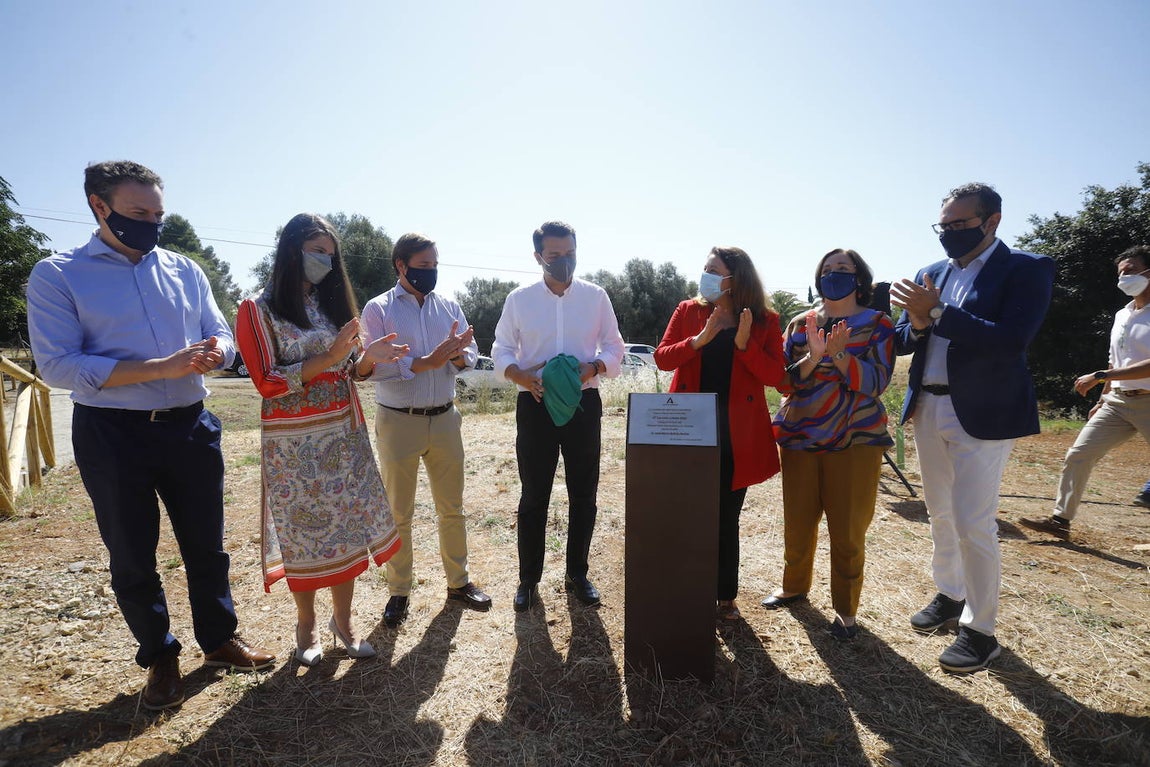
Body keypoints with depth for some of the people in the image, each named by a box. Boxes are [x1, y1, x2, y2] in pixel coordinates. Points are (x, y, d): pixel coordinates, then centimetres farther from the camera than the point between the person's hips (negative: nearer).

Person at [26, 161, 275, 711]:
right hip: (112, 436, -3)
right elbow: (58, 366, -13)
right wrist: (162, 367, -24)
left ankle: (218, 639, 35)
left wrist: (216, 350, -15)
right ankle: (159, 657, 34)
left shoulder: (184, 270, 7)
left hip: (190, 427, 3)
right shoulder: (56, 276, -5)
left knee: (206, 546, 15)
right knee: (132, 559, 13)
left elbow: (220, 335, 11)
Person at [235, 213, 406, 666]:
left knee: (347, 526, 7)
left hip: (344, 435, 5)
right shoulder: (258, 311, -5)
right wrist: (329, 357, -20)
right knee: (304, 532, 6)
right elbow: (267, 382, -11)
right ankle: (306, 625, 28)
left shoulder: (330, 304, 12)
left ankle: (343, 620, 24)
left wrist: (366, 356, -7)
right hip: (294, 442, -4)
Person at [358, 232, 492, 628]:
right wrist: (426, 362, -24)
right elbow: (372, 366, -15)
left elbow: (471, 355, 4)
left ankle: (458, 581, 31)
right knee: (398, 513, 9)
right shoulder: (378, 309, -4)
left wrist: (459, 355, -19)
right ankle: (398, 592, 26)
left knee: (452, 507, 13)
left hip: (445, 418, 4)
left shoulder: (449, 306, 7)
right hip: (398, 421, -3)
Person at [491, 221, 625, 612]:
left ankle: (577, 574, 28)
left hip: (584, 403, 1)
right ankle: (529, 579, 23)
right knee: (534, 496, 7)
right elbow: (501, 349, 4)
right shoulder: (519, 299, 1)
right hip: (535, 404, -1)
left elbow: (614, 347, 6)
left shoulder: (596, 296, 3)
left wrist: (593, 367, -15)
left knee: (583, 494, 10)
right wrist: (520, 375, -17)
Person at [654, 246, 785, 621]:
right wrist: (699, 340, -19)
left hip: (736, 436, -1)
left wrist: (745, 344, -20)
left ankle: (725, 596, 28)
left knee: (726, 519, 11)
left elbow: (775, 376, -6)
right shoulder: (688, 311, 5)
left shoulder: (764, 320, 1)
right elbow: (662, 358, -4)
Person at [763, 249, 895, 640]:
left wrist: (838, 353, -23)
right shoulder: (801, 324, 7)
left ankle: (845, 610, 19)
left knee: (848, 531, 1)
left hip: (855, 440, -2)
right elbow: (786, 383, 0)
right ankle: (794, 586, 33)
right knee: (797, 524, 10)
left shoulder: (878, 324, 2)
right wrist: (814, 356, -18)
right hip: (800, 438, 2)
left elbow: (875, 382, -10)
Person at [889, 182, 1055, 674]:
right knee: (940, 514, 17)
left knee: (974, 524, -3)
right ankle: (949, 595, 35)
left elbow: (1012, 341, -21)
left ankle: (980, 629, 14)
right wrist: (916, 324, -13)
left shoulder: (1026, 269, -7)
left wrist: (937, 313, -24)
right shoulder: (931, 274, 10)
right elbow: (902, 342, 9)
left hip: (982, 413, -6)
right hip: (928, 409, 6)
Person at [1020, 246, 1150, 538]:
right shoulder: (1122, 315, 13)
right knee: (1078, 455, 1)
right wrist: (1103, 399, 22)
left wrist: (1099, 377, -25)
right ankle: (1060, 519, 8)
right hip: (1117, 402, 7)